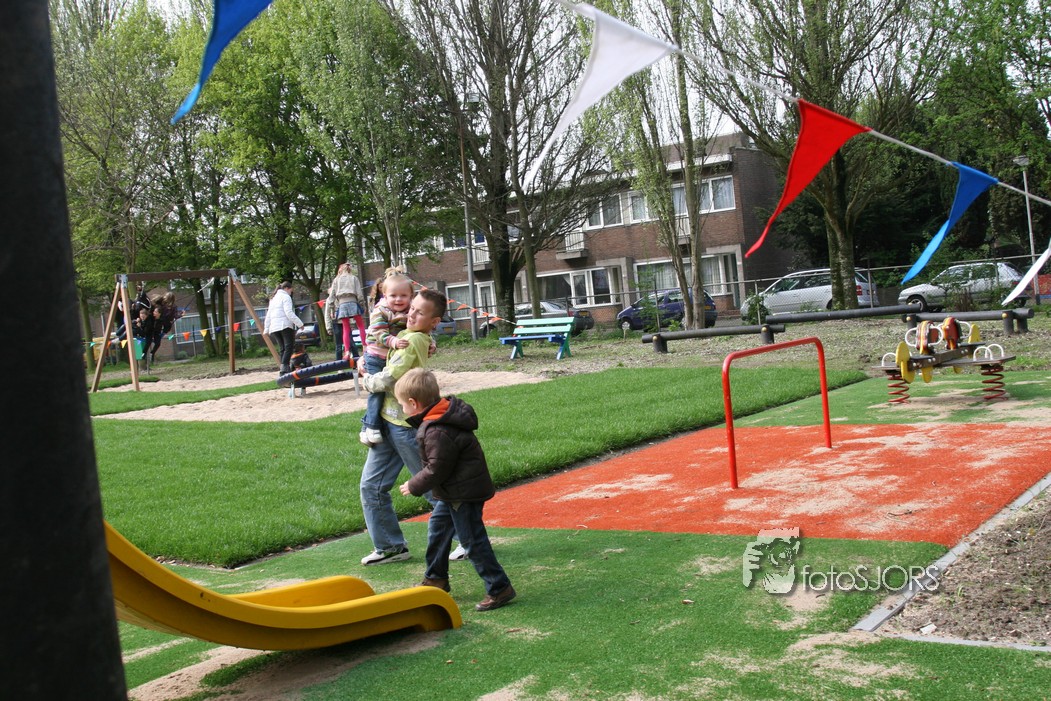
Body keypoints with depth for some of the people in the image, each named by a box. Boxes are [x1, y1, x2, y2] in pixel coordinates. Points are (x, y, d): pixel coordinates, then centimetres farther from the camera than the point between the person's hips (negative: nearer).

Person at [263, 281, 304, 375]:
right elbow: (289, 313, -13)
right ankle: (284, 368, -29)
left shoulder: (273, 299, 25)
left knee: (282, 349, 7)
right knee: (288, 347, -13)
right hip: (285, 325, -8)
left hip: (274, 327, 8)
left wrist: (266, 329, 24)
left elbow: (268, 315, 24)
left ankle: (284, 370, -1)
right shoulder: (286, 297, -1)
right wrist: (299, 323, -11)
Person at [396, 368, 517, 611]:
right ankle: (436, 578, 37)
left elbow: (437, 469, -22)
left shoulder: (437, 432, -27)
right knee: (437, 528, 22)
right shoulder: (446, 413, 5)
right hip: (455, 492, 11)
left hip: (464, 494, -11)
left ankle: (499, 589, 4)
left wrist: (413, 486, -8)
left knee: (473, 541, -4)